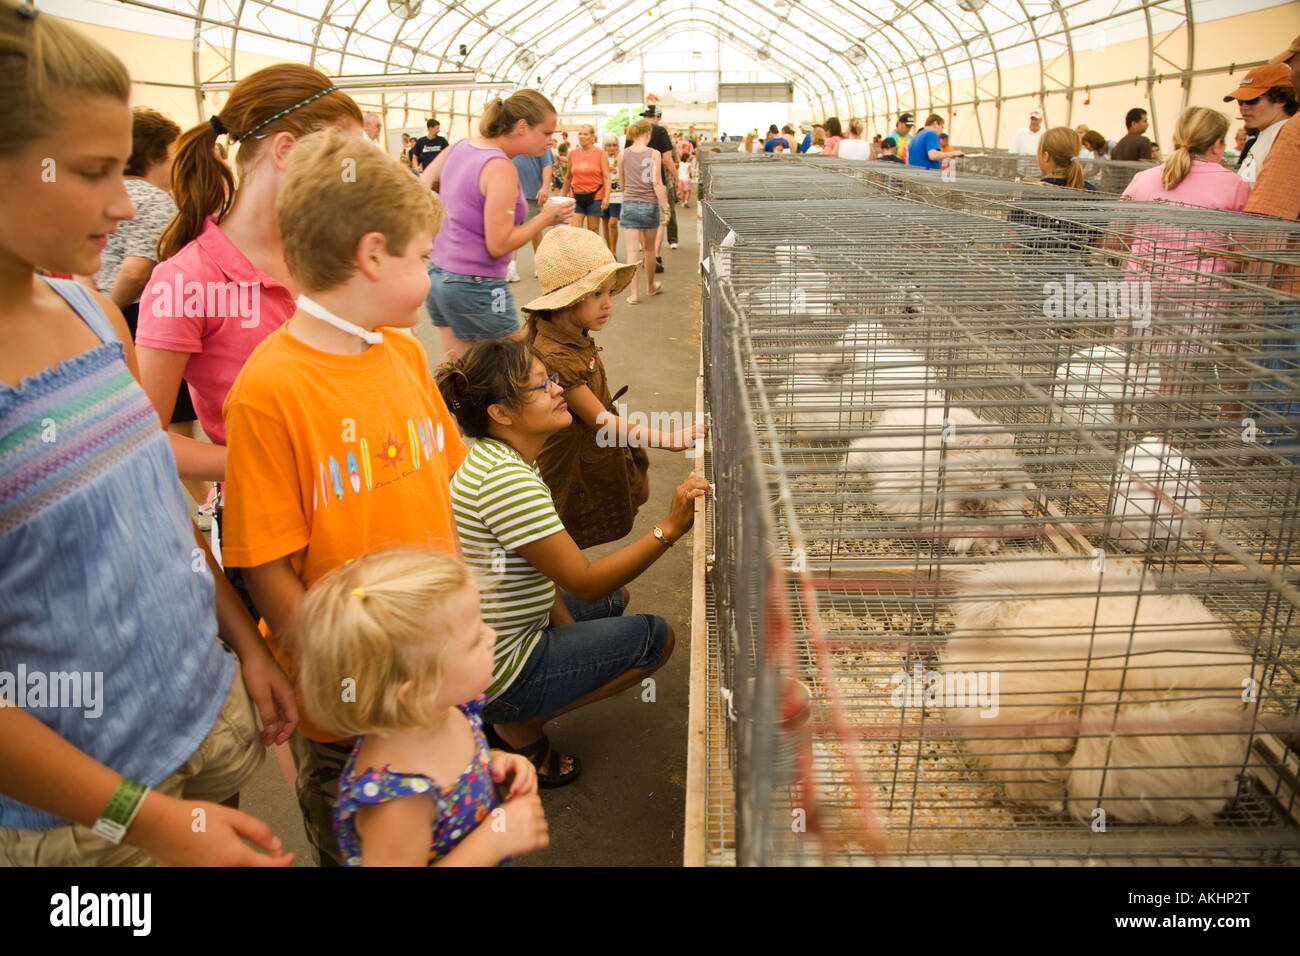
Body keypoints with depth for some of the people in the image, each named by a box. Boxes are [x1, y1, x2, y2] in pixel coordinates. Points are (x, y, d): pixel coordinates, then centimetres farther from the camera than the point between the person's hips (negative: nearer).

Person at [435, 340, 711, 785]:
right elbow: (585, 582, -26)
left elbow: (543, 565, 9)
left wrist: (569, 630, 3)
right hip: (494, 674, -10)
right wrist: (671, 527, -28)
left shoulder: (494, 459, 5)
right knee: (655, 636, -4)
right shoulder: (505, 480, -28)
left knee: (616, 596, 24)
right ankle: (519, 726, 1)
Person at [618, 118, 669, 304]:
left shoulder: (624, 154, 2)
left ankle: (634, 294, -7)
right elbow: (657, 184, -11)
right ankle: (650, 286, 34)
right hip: (649, 205, -1)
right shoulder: (653, 154, -6)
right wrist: (665, 207, -6)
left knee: (632, 251, -1)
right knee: (649, 249, 16)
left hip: (629, 205, 1)